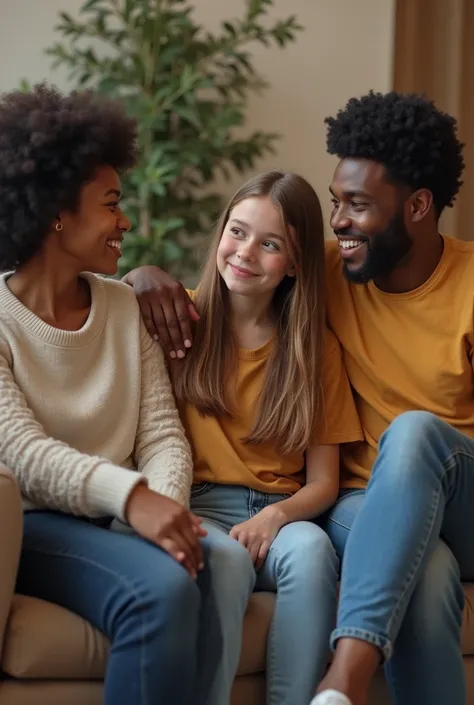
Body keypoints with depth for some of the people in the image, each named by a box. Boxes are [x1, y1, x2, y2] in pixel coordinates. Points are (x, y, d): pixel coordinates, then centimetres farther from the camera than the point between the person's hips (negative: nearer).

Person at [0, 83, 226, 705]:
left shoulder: (125, 307, 11)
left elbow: (163, 434, 4)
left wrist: (168, 503, -20)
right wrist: (133, 497, -34)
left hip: (116, 521, 4)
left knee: (191, 585, -29)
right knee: (161, 592, -31)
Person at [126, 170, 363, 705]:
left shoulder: (317, 348, 11)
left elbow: (323, 481, 5)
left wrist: (276, 516, -14)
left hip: (279, 516, 2)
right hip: (198, 509, -1)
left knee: (311, 548, -34)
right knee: (223, 558, -36)